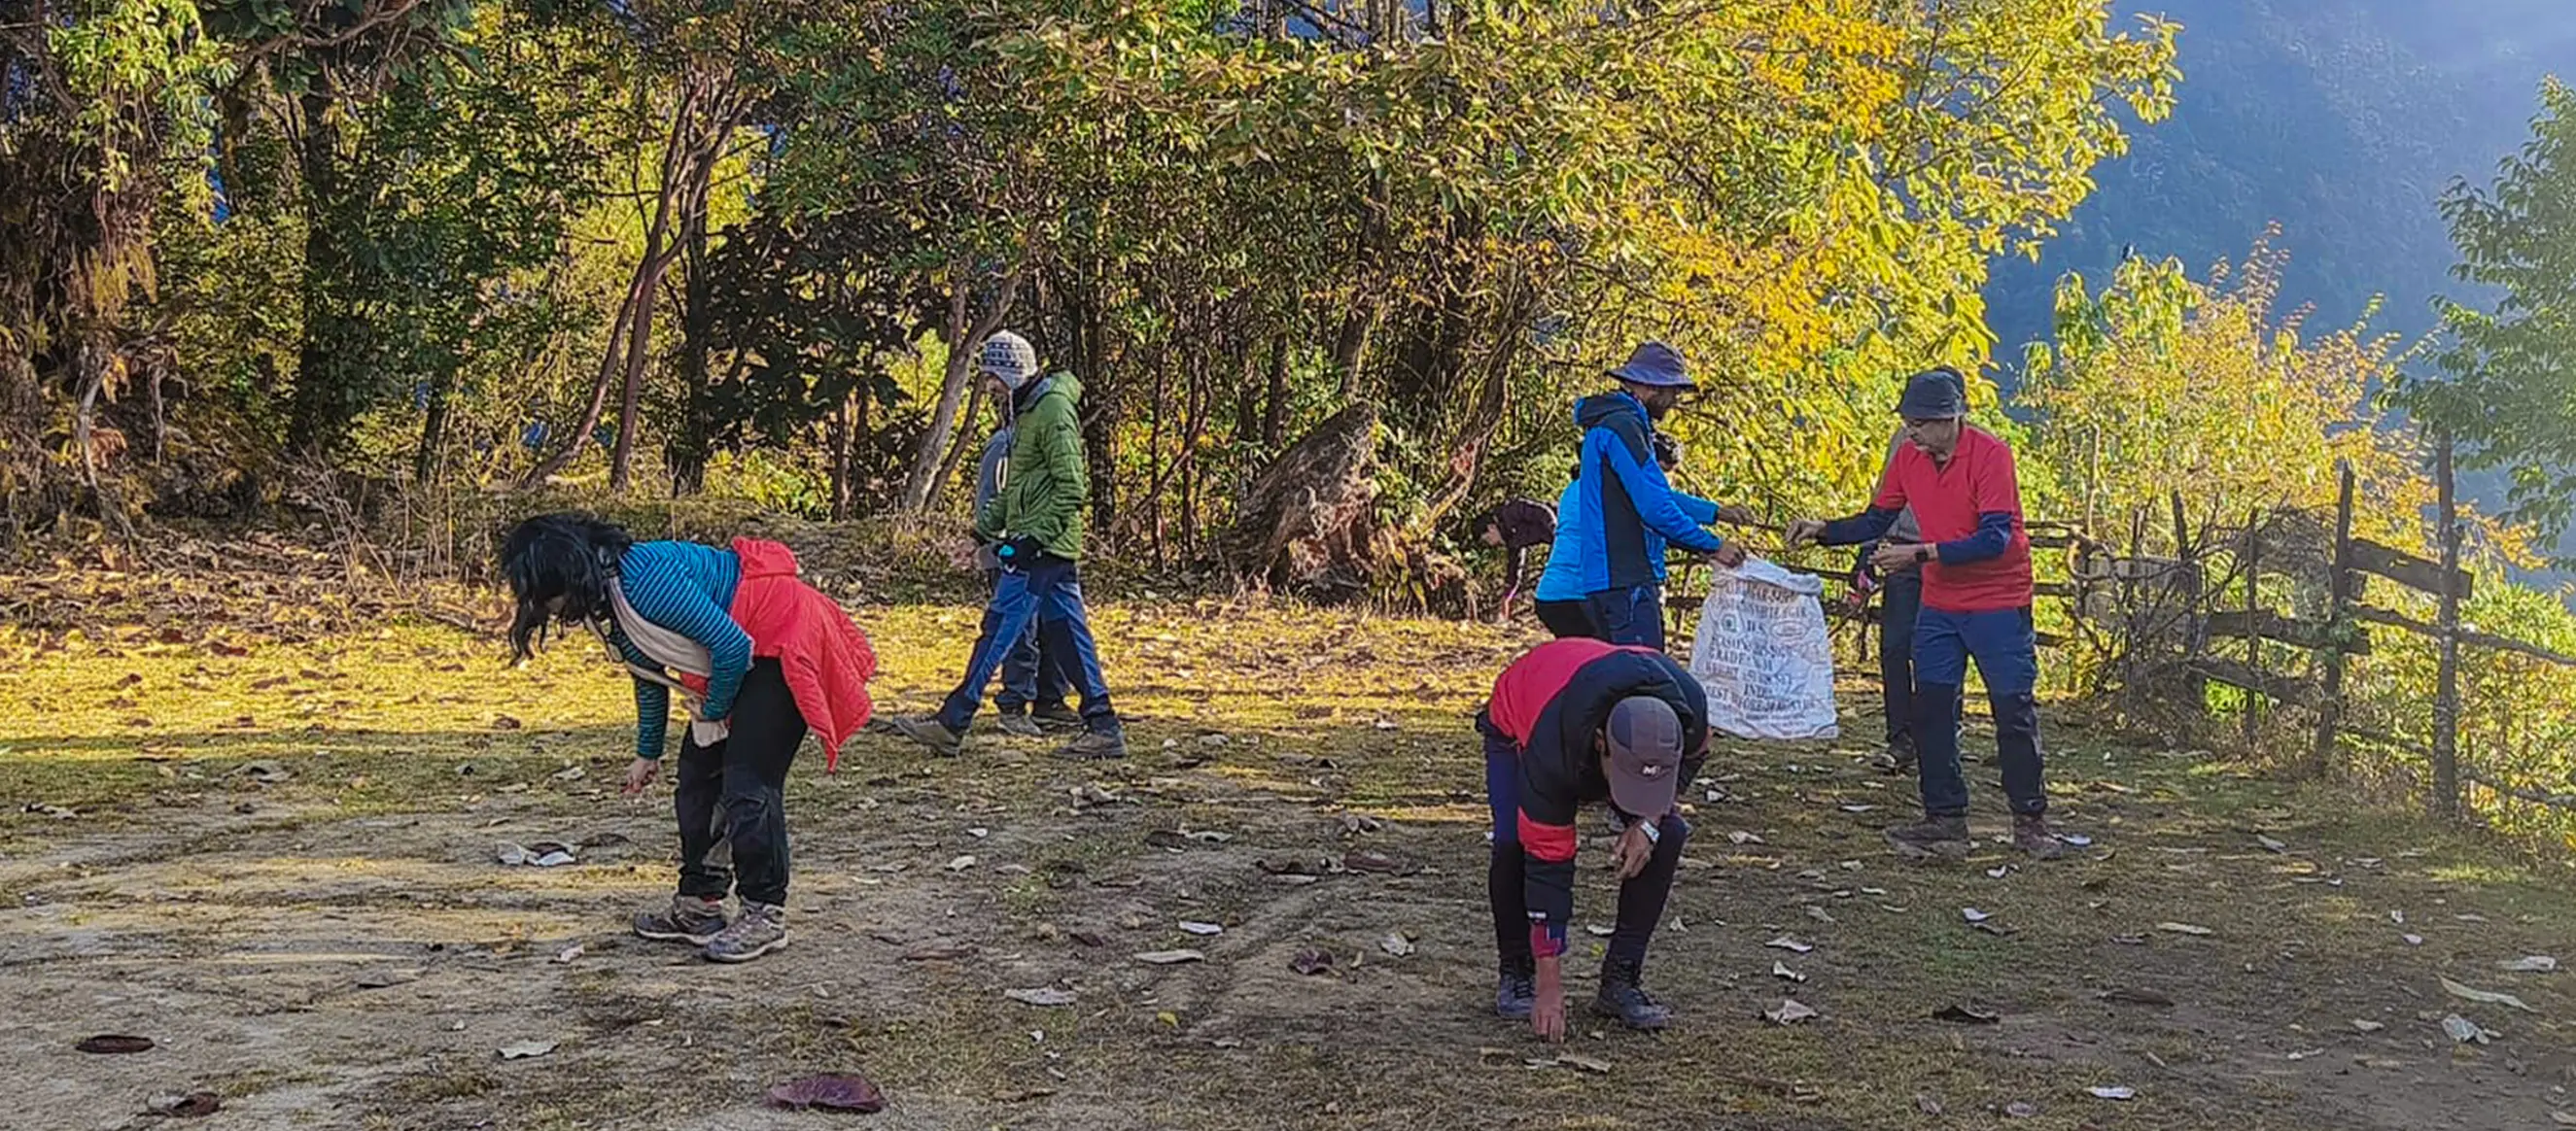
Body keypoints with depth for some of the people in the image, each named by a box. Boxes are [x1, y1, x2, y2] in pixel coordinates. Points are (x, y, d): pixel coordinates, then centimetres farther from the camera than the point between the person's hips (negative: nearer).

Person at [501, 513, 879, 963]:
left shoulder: (645, 580, -28)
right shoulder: (606, 598, 4)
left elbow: (732, 644, -26)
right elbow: (650, 673, 20)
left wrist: (715, 712, -9)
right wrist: (647, 753, 24)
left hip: (783, 643, -11)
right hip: (743, 655, 11)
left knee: (747, 786, -13)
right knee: (697, 777, 11)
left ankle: (765, 916, -4)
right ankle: (697, 904, 20)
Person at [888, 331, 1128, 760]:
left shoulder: (1052, 411, -13)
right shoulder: (1026, 412, 18)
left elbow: (1072, 489, -18)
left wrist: (1035, 537, -21)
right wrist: (989, 524, 14)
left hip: (1043, 549, -10)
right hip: (1039, 547, 10)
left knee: (998, 633, -7)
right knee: (1067, 636, 8)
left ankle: (952, 723, -4)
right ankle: (1103, 727, 10)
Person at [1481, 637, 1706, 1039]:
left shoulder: (1688, 706, -36)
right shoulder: (1550, 749, -45)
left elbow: (1693, 755, -9)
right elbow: (1547, 862, -38)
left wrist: (1649, 821, -26)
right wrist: (1550, 987, -35)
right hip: (1517, 726, -3)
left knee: (1668, 835, -18)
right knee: (1514, 844, -28)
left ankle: (1621, 977, -6)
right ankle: (1517, 971, -4)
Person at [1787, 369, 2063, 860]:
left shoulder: (1989, 454, -19)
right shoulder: (1909, 456, 0)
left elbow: (1995, 539, -25)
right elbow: (1876, 521, 7)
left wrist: (1919, 553, -30)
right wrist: (1823, 531, -9)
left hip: (1999, 603, -6)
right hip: (1939, 604, 6)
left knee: (2014, 712, 1)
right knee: (1931, 712, 3)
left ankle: (2030, 820, 13)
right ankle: (1945, 820, 11)